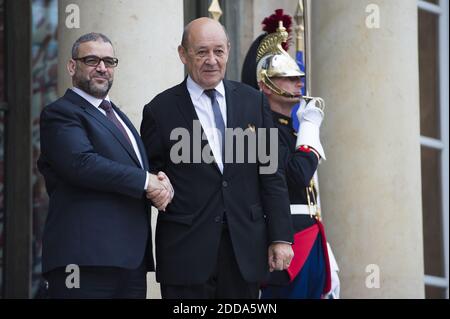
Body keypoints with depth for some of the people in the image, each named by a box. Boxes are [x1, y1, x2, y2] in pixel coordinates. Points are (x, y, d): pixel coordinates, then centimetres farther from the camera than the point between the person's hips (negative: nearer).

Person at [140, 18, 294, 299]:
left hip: (245, 247, 2)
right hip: (186, 251, -2)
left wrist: (281, 237, 2)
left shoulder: (254, 102, 8)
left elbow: (271, 175, 7)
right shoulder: (161, 110, 1)